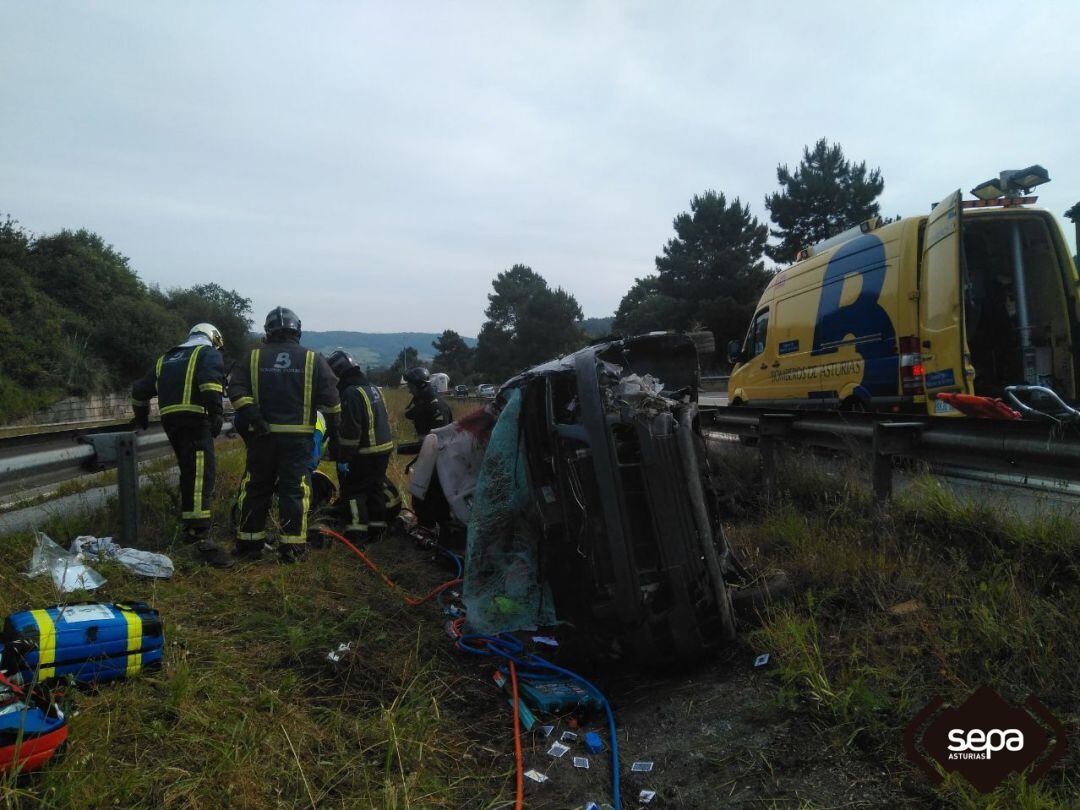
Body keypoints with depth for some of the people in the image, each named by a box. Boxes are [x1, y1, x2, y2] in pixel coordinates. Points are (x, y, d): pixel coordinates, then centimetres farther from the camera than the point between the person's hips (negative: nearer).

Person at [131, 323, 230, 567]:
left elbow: (140, 389, 35)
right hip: (195, 419, -7)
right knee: (201, 477, -15)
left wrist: (141, 416, 50)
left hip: (170, 419, 7)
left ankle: (191, 529, 29)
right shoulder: (209, 353, 8)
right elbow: (211, 379, -15)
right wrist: (215, 412, -20)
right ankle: (202, 540, -25)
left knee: (189, 474, 20)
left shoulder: (166, 359, 30)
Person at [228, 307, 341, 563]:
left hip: (262, 435, 2)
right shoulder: (313, 359, 2)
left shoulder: (253, 357, 6)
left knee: (255, 488, 12)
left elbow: (236, 390, -6)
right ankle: (292, 547, 4)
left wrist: (253, 417, -10)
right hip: (298, 436, -2)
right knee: (295, 490, 3)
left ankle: (248, 544, 18)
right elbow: (330, 400, -2)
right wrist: (333, 433, 4)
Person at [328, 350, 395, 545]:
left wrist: (344, 458, -15)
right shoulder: (373, 387, 14)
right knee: (375, 488, 16)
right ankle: (377, 528, 21)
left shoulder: (351, 393, -16)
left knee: (353, 491, -1)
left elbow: (351, 430, -20)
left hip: (366, 453, -9)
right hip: (385, 448, 9)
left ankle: (357, 532, -4)